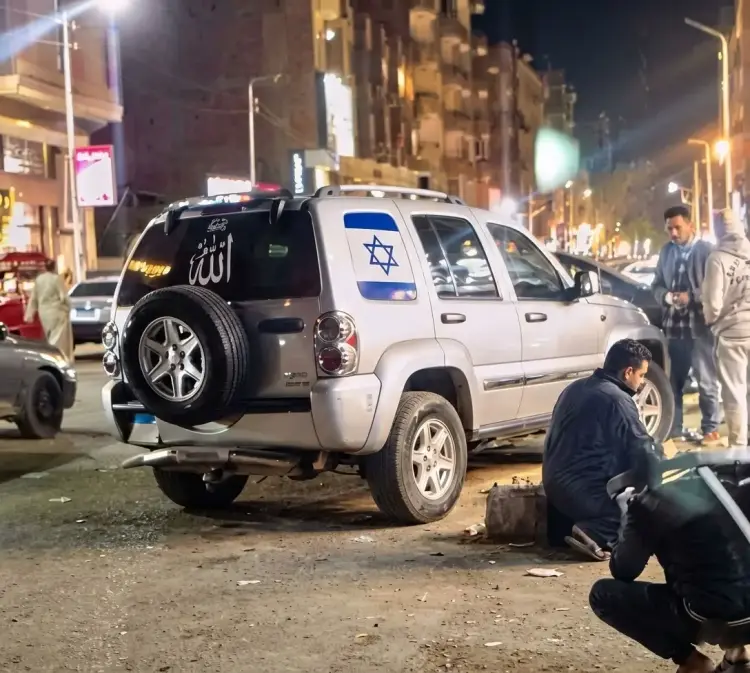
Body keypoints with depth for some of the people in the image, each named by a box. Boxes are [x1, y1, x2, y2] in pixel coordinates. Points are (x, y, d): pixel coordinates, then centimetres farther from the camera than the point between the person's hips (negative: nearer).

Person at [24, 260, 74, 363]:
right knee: (58, 338, -5)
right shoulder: (56, 278, -11)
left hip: (43, 313, 6)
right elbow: (64, 297, -13)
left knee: (51, 338, 17)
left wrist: (30, 314, 11)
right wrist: (67, 309, 2)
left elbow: (33, 298, 8)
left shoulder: (38, 279, 5)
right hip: (56, 312, -6)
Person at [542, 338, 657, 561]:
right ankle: (596, 533, -17)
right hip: (586, 492, -9)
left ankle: (564, 523, 12)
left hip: (555, 487, 9)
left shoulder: (575, 388, 12)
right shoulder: (618, 399, -15)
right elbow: (643, 453, -12)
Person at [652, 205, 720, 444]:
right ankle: (674, 428, 21)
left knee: (706, 381, 3)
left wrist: (691, 296, -18)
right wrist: (667, 296, -7)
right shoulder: (666, 251, 13)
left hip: (700, 326, -5)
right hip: (674, 326, 5)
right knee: (674, 380, 12)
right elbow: (657, 285, 14)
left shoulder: (706, 250, -3)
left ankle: (710, 428, 13)